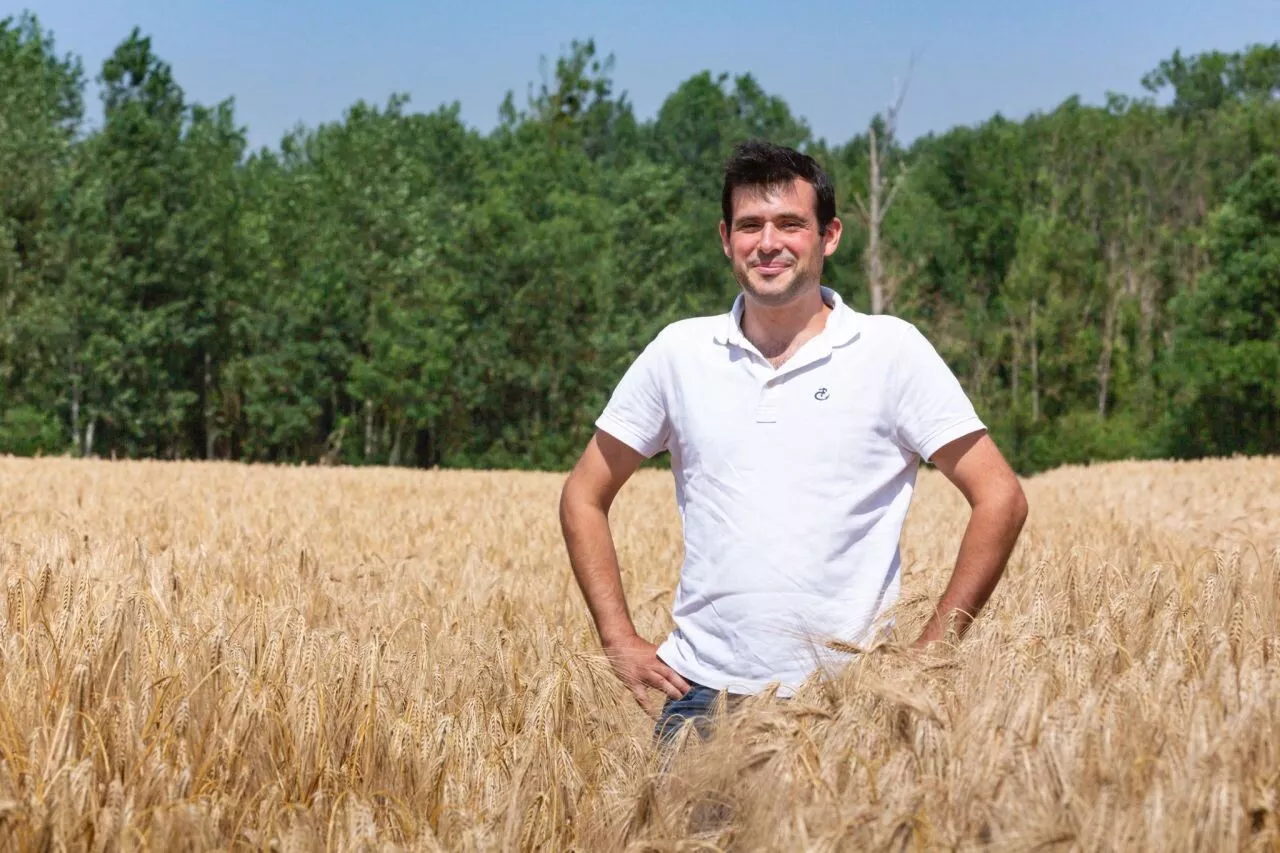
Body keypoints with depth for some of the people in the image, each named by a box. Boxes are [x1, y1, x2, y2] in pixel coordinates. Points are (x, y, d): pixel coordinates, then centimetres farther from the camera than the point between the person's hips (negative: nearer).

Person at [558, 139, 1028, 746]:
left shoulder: (891, 349, -1)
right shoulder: (678, 351, 6)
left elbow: (1000, 500, -2)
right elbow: (584, 496, 14)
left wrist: (928, 655, -7)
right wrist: (620, 642, 4)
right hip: (701, 695, 2)